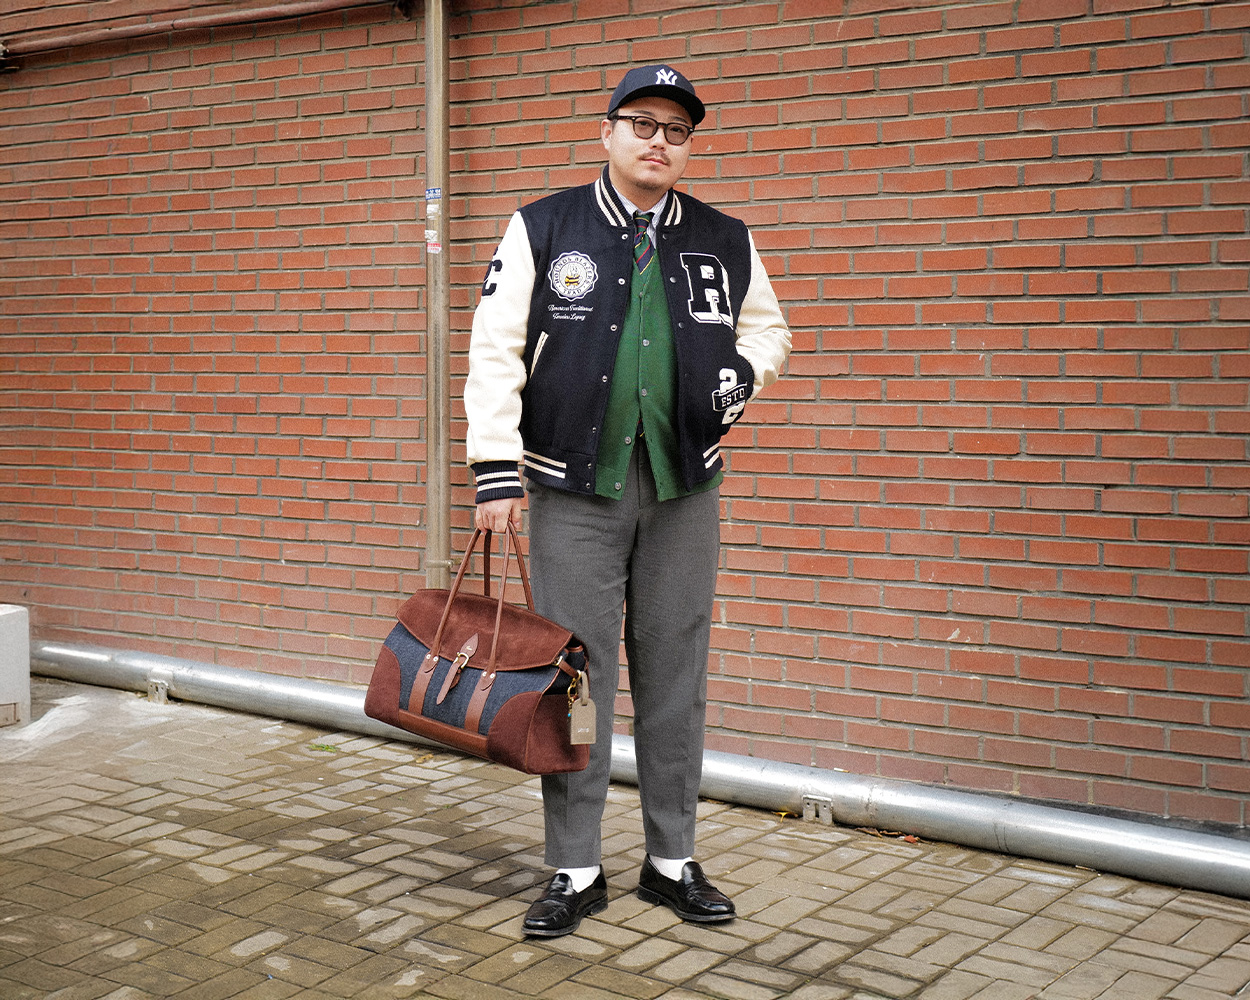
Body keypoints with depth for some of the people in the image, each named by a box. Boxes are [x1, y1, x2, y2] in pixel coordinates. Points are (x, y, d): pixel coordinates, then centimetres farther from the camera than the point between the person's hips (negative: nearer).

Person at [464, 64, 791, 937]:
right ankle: (576, 872, 13)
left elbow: (768, 328, 24)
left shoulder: (725, 242, 10)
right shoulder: (543, 230, 2)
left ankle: (673, 862, 21)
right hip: (575, 487, -2)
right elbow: (495, 350, -2)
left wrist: (743, 371, 0)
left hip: (684, 488, 3)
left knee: (675, 677, 8)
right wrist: (498, 469, -9)